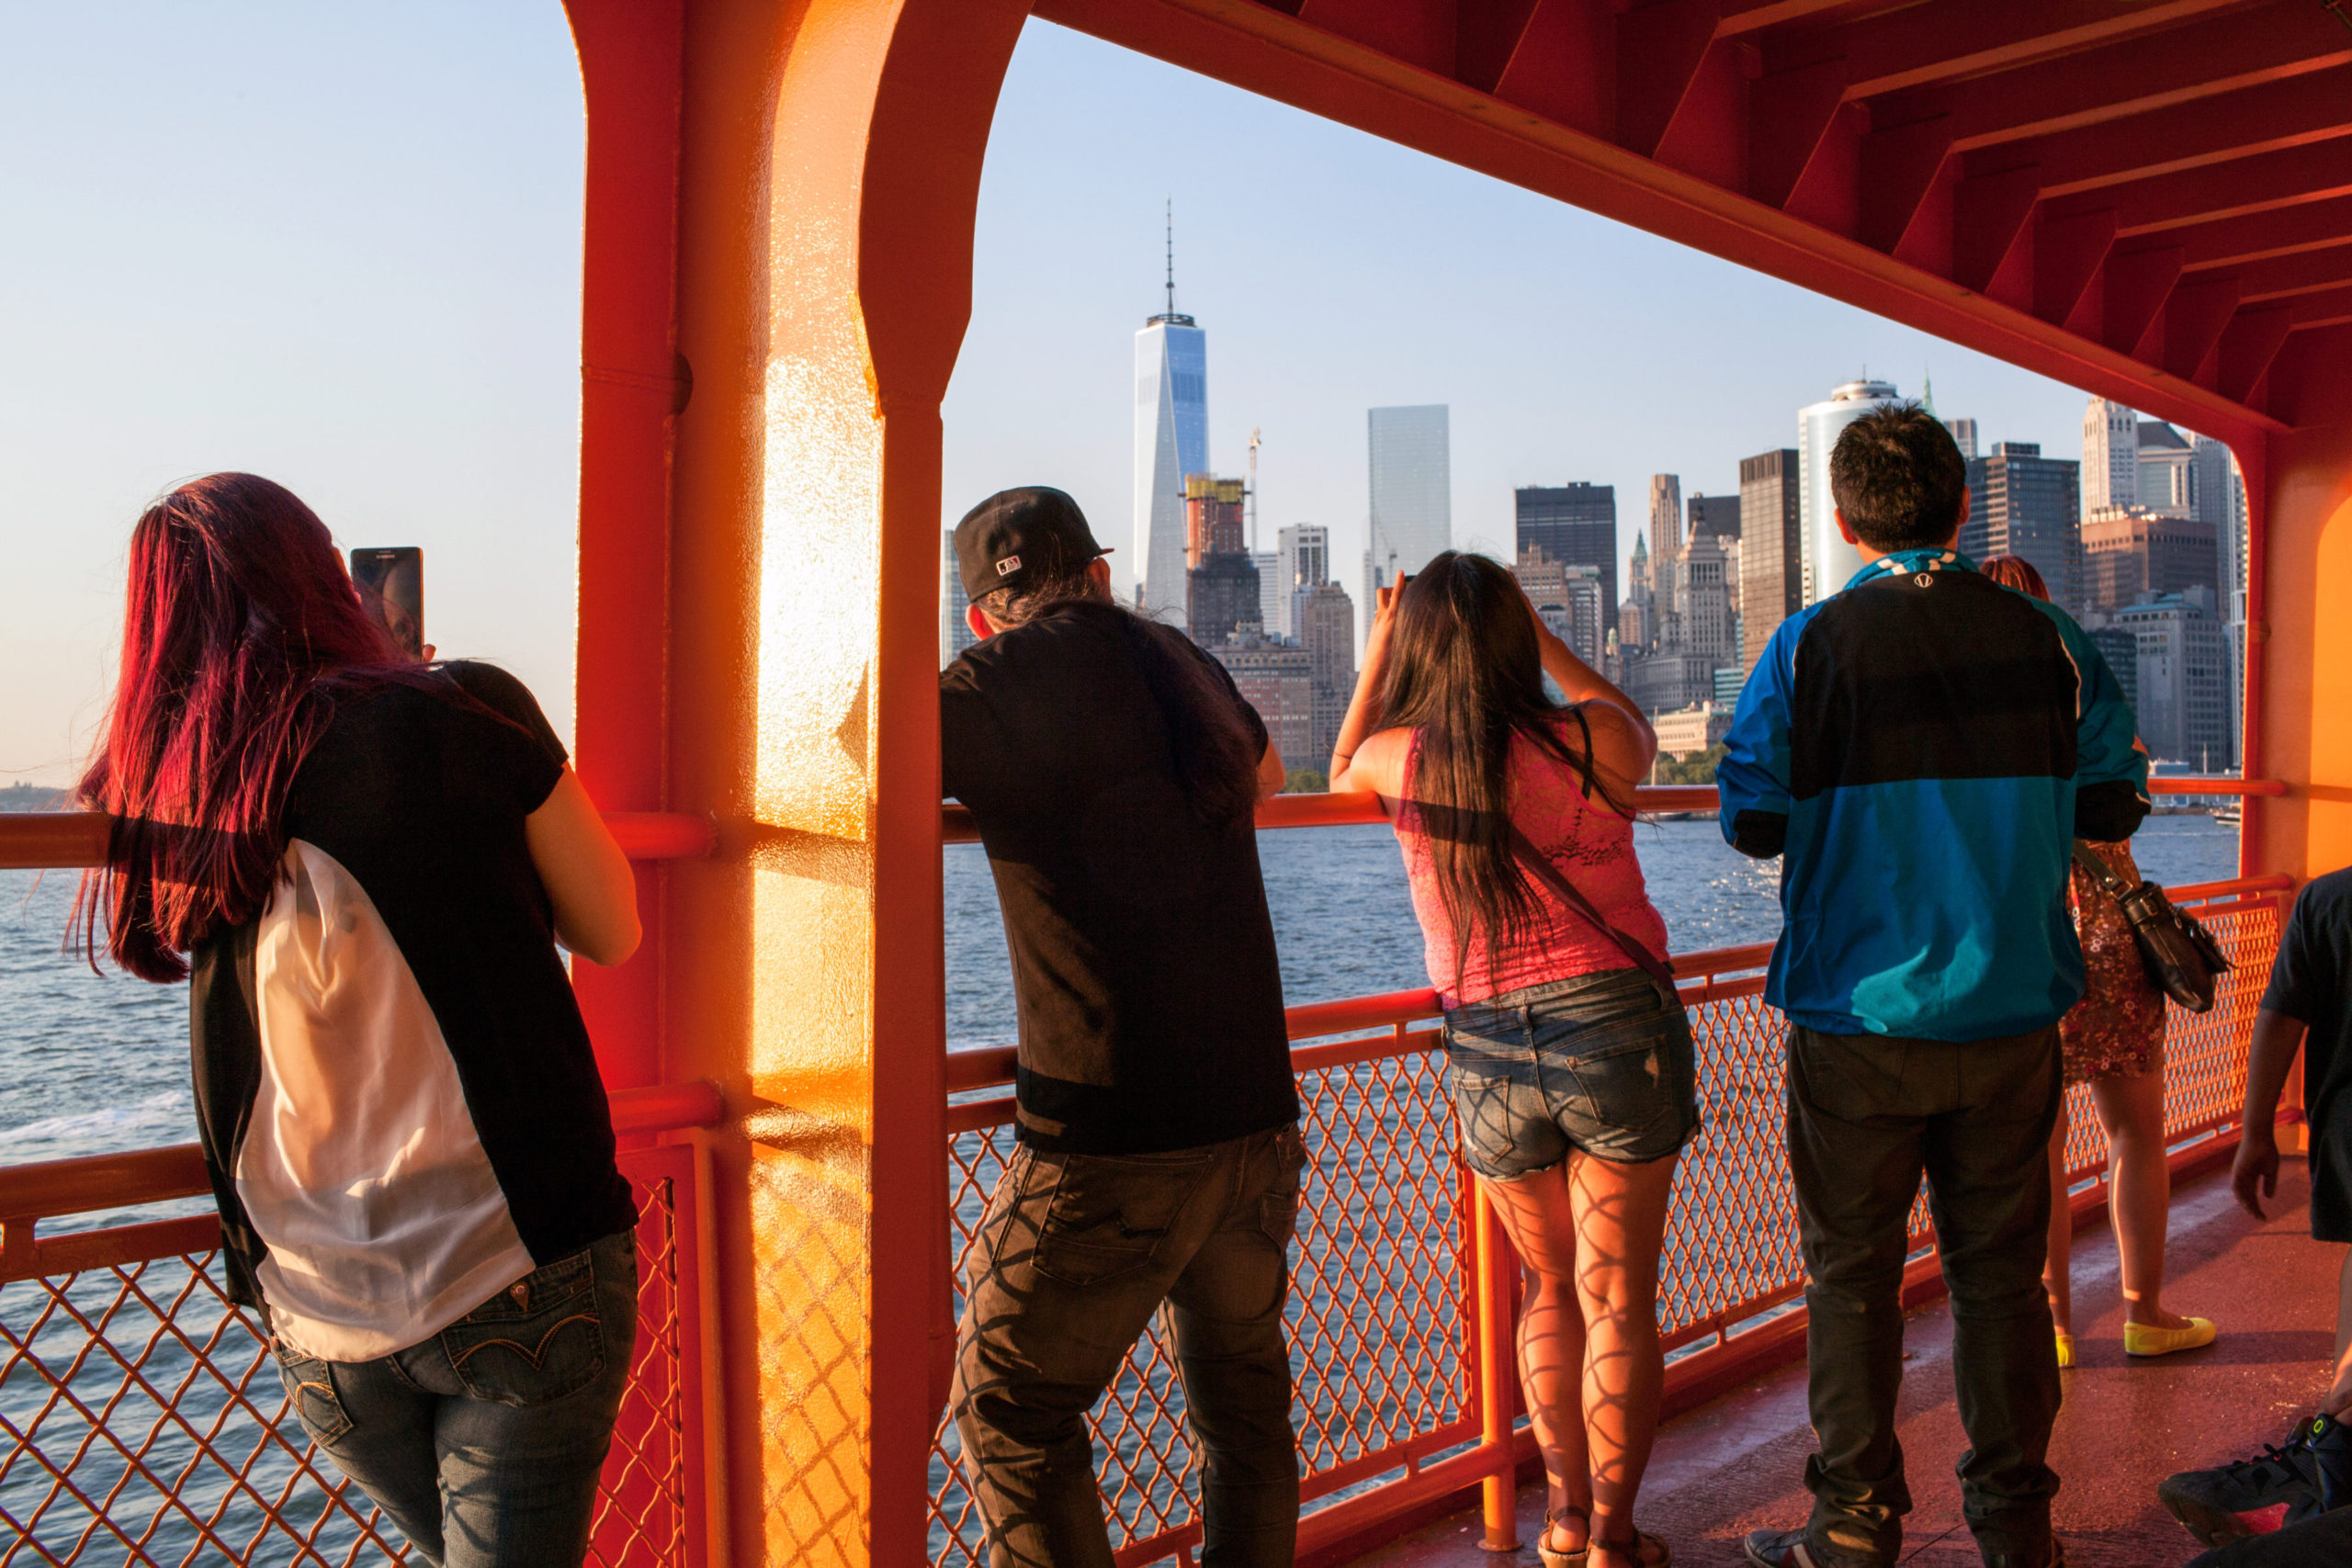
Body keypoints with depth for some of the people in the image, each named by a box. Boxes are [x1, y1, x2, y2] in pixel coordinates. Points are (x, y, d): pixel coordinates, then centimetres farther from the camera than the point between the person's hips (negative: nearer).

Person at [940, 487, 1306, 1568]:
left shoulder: (1006, 677, -7)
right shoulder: (1182, 662, 13)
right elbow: (1264, 773, 34)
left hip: (1108, 1129, -6)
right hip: (1257, 1112, 7)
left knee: (1010, 1412, 6)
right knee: (1242, 1396, 20)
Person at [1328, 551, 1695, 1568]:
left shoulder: (1398, 759, -4)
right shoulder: (1591, 740, -7)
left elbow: (1340, 773, 22)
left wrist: (1376, 650, 24)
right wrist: (1536, 634, 22)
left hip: (1486, 1053, 2)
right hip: (1614, 1028, -2)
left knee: (1550, 1289, 20)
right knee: (1617, 1301, 8)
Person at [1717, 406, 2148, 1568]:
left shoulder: (1811, 646, -9)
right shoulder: (2046, 640, -2)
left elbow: (1752, 819, -7)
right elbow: (2113, 804, 5)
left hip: (1859, 1020, -3)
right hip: (2013, 1010, 3)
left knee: (1852, 1274, 8)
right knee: (2001, 1268, 14)